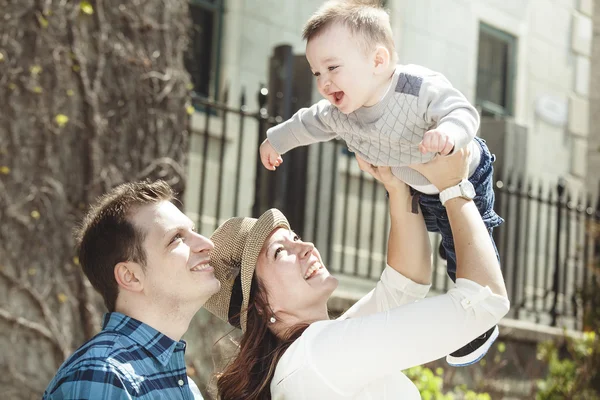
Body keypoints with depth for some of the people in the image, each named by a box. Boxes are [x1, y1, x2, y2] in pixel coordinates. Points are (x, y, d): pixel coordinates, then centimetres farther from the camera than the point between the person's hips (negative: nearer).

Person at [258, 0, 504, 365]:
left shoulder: (421, 88, -41)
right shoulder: (339, 113, -21)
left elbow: (463, 112, -44)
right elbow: (309, 123, -1)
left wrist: (448, 133, -68)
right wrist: (276, 140, 17)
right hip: (420, 189, 6)